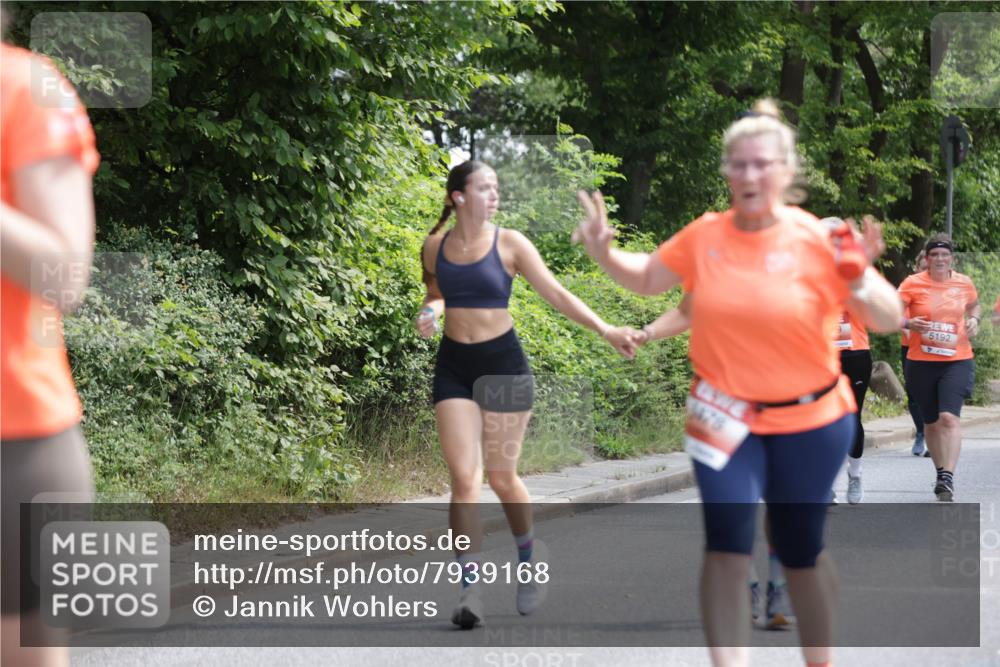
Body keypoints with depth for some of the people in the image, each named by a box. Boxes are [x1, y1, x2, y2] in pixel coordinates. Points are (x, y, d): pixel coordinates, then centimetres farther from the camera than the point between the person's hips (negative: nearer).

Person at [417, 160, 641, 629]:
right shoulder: (435, 247, 2)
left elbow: (557, 294, -7)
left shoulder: (509, 243, -6)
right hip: (454, 366, 2)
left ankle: (529, 559, 30)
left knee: (501, 476, 3)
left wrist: (605, 330, -16)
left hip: (503, 363, -2)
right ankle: (470, 588, -9)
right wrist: (430, 311, -3)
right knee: (464, 478, -8)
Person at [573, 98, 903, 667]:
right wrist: (604, 253, -6)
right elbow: (647, 279, 13)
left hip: (810, 422, -1)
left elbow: (890, 321, -12)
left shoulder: (817, 241, -14)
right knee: (728, 546, -11)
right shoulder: (704, 236, -5)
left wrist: (859, 279, -32)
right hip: (726, 420, 1)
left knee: (800, 550, 12)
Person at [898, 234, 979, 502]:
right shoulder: (913, 283, -4)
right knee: (931, 422, 11)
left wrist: (973, 319, 4)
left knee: (949, 417, -19)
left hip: (957, 361, 0)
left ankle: (948, 478, -24)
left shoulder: (963, 283, 4)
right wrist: (908, 323, -24)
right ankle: (941, 472, 30)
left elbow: (974, 304, 24)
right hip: (922, 362, 0)